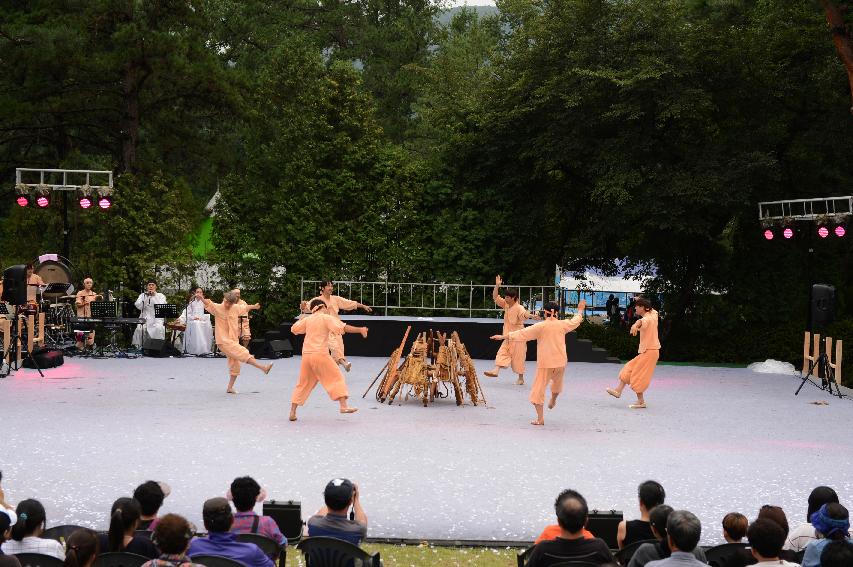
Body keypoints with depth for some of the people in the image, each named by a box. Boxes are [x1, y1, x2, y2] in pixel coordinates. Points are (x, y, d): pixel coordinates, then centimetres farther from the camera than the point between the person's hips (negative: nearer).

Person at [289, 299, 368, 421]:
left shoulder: (307, 319, 13)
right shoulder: (327, 318, -1)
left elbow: (294, 329, 24)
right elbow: (343, 327, -13)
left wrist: (301, 319, 40)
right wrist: (360, 330, -11)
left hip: (306, 355, 5)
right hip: (320, 354, -5)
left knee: (303, 384, 14)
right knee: (336, 378, 1)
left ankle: (292, 412, 12)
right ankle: (344, 405, -13)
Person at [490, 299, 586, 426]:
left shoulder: (541, 326, -9)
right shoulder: (562, 324, 0)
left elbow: (522, 333, -8)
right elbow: (575, 321, 20)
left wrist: (503, 336, -3)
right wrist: (580, 310, 40)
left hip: (545, 363, -4)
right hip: (560, 362, 4)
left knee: (538, 389, 1)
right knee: (557, 382, 33)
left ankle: (540, 419, -5)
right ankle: (553, 401, 56)